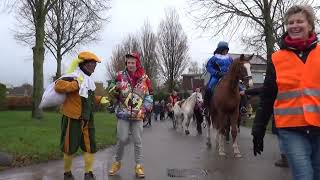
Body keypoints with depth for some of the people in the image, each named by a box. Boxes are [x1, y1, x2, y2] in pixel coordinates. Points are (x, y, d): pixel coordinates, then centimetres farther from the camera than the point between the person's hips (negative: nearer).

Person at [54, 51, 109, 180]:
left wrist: (100, 99, 13)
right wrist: (76, 84, -33)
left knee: (90, 146, 7)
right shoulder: (74, 77, -16)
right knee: (70, 147, 7)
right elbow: (58, 86, -31)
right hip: (72, 118, -8)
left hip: (87, 119, 8)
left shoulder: (88, 79, 14)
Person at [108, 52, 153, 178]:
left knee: (138, 141, 4)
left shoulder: (144, 78, 0)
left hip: (138, 115, 1)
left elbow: (149, 95, 6)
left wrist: (144, 109, -2)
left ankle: (139, 165, 16)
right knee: (122, 139, 0)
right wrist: (115, 90, -13)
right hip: (123, 113, 0)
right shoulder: (120, 75, 0)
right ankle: (117, 162, 21)